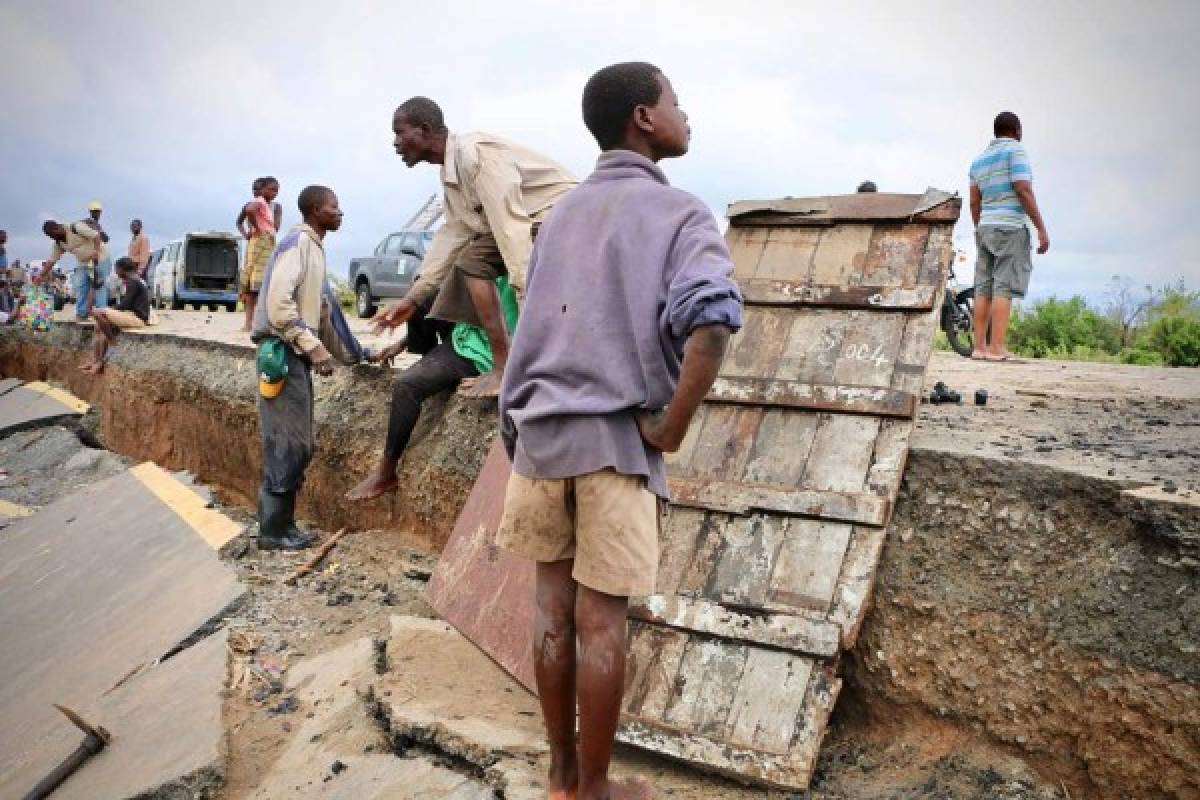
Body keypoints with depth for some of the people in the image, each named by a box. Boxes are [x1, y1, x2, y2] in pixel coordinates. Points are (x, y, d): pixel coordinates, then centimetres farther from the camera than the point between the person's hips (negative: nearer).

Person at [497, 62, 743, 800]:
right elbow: (711, 323, -24)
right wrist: (672, 431, -15)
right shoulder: (680, 213, -5)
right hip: (616, 439, -5)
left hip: (540, 432, 6)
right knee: (601, 621, 4)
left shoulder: (562, 213, 15)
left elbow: (533, 330, 16)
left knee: (555, 609, 13)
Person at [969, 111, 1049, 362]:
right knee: (1005, 288, -11)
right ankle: (997, 348, -18)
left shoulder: (979, 159, 17)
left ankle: (979, 347, 0)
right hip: (1011, 228, -7)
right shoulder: (1015, 150, -3)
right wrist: (1042, 229, -12)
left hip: (986, 228, 7)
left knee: (984, 289, 3)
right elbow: (1024, 191, -13)